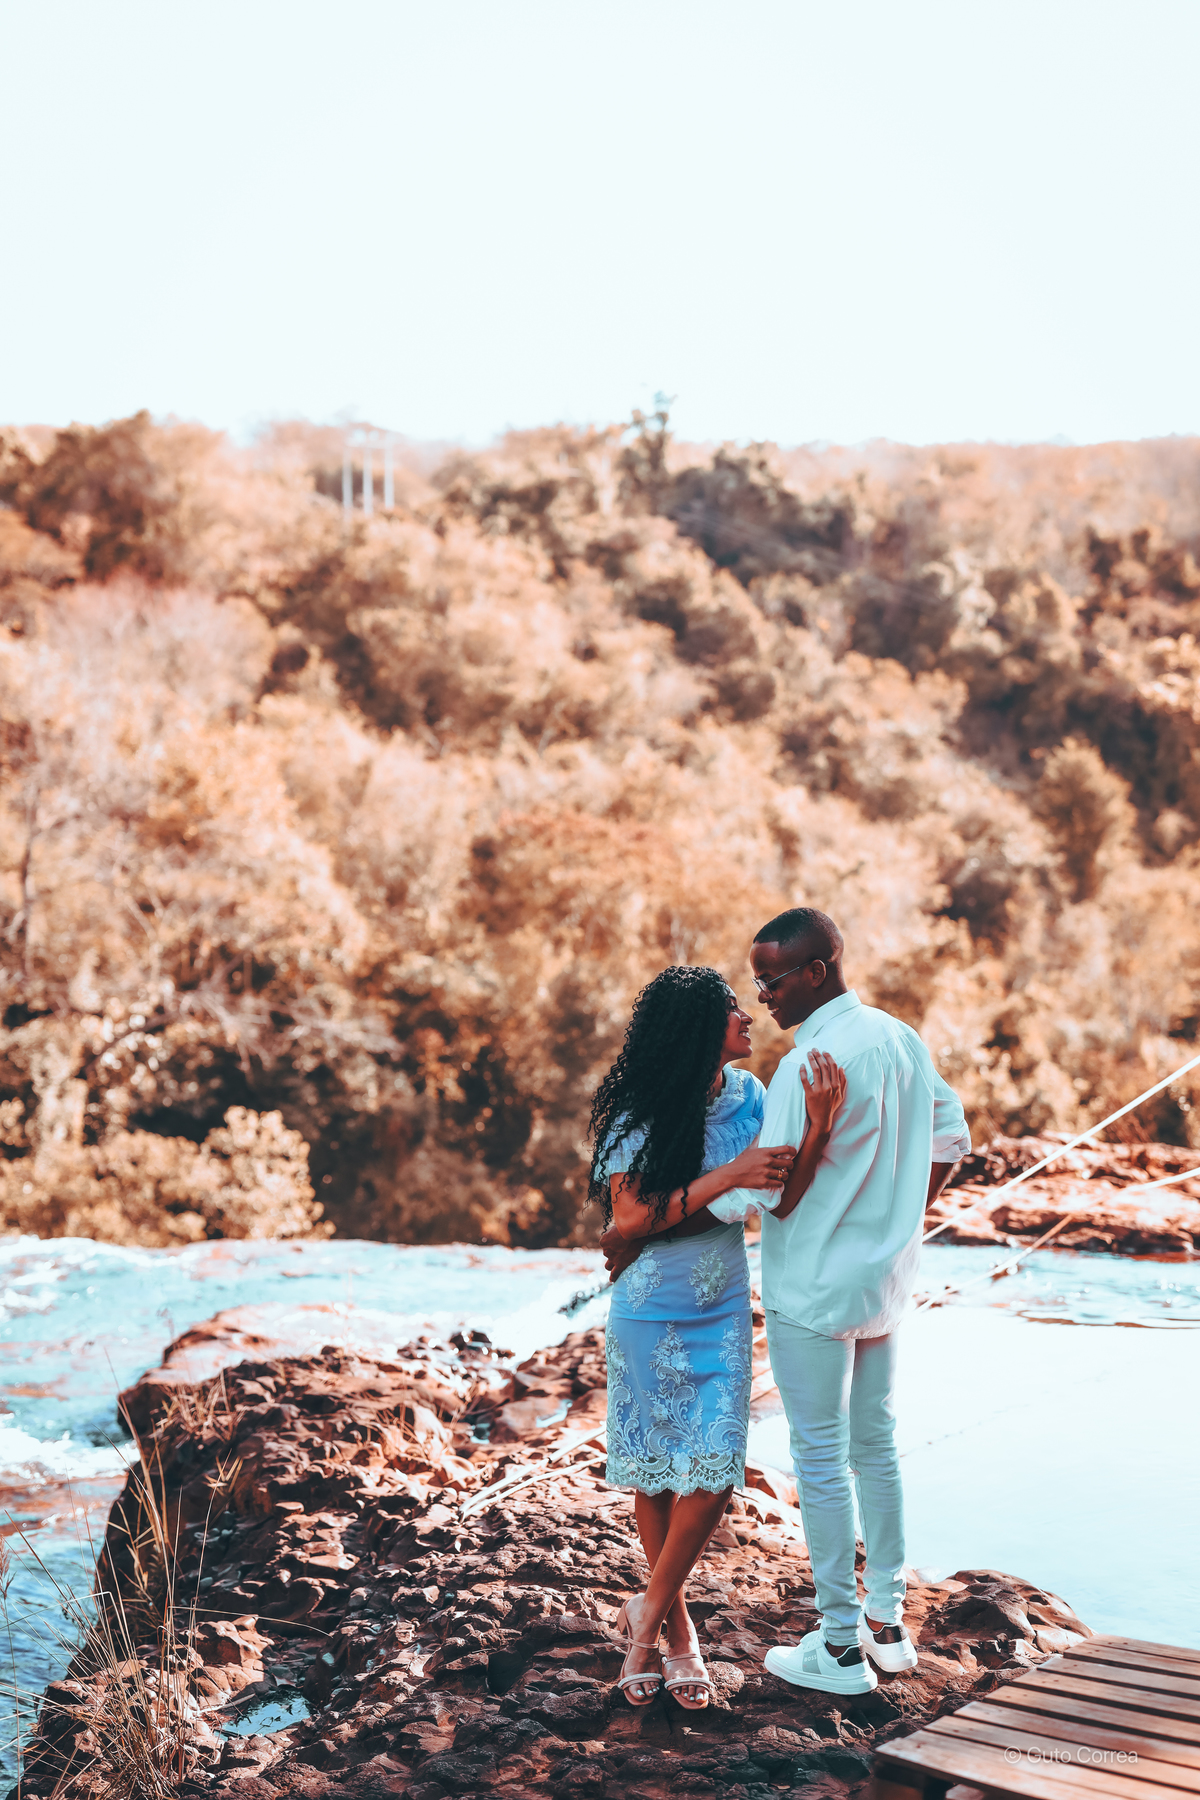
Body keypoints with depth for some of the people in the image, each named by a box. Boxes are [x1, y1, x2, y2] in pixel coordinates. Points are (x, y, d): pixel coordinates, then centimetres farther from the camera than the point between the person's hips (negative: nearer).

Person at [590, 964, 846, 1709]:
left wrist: (819, 1126, -25)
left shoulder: (748, 1096, -4)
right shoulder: (640, 1114, -16)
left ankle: (648, 1613, 17)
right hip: (650, 1317, -3)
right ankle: (677, 1627, 27)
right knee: (654, 1473, 8)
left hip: (722, 1312, 3)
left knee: (713, 1470, -3)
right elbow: (627, 1219, -20)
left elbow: (782, 1198, -9)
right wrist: (724, 1178, -27)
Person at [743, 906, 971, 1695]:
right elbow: (952, 1139, 14)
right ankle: (888, 1621, 27)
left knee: (822, 1461, 2)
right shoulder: (901, 1039, 4)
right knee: (876, 1446, 17)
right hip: (886, 1280, 8)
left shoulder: (810, 1065, -23)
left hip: (815, 1291, -8)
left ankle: (842, 1647, 11)